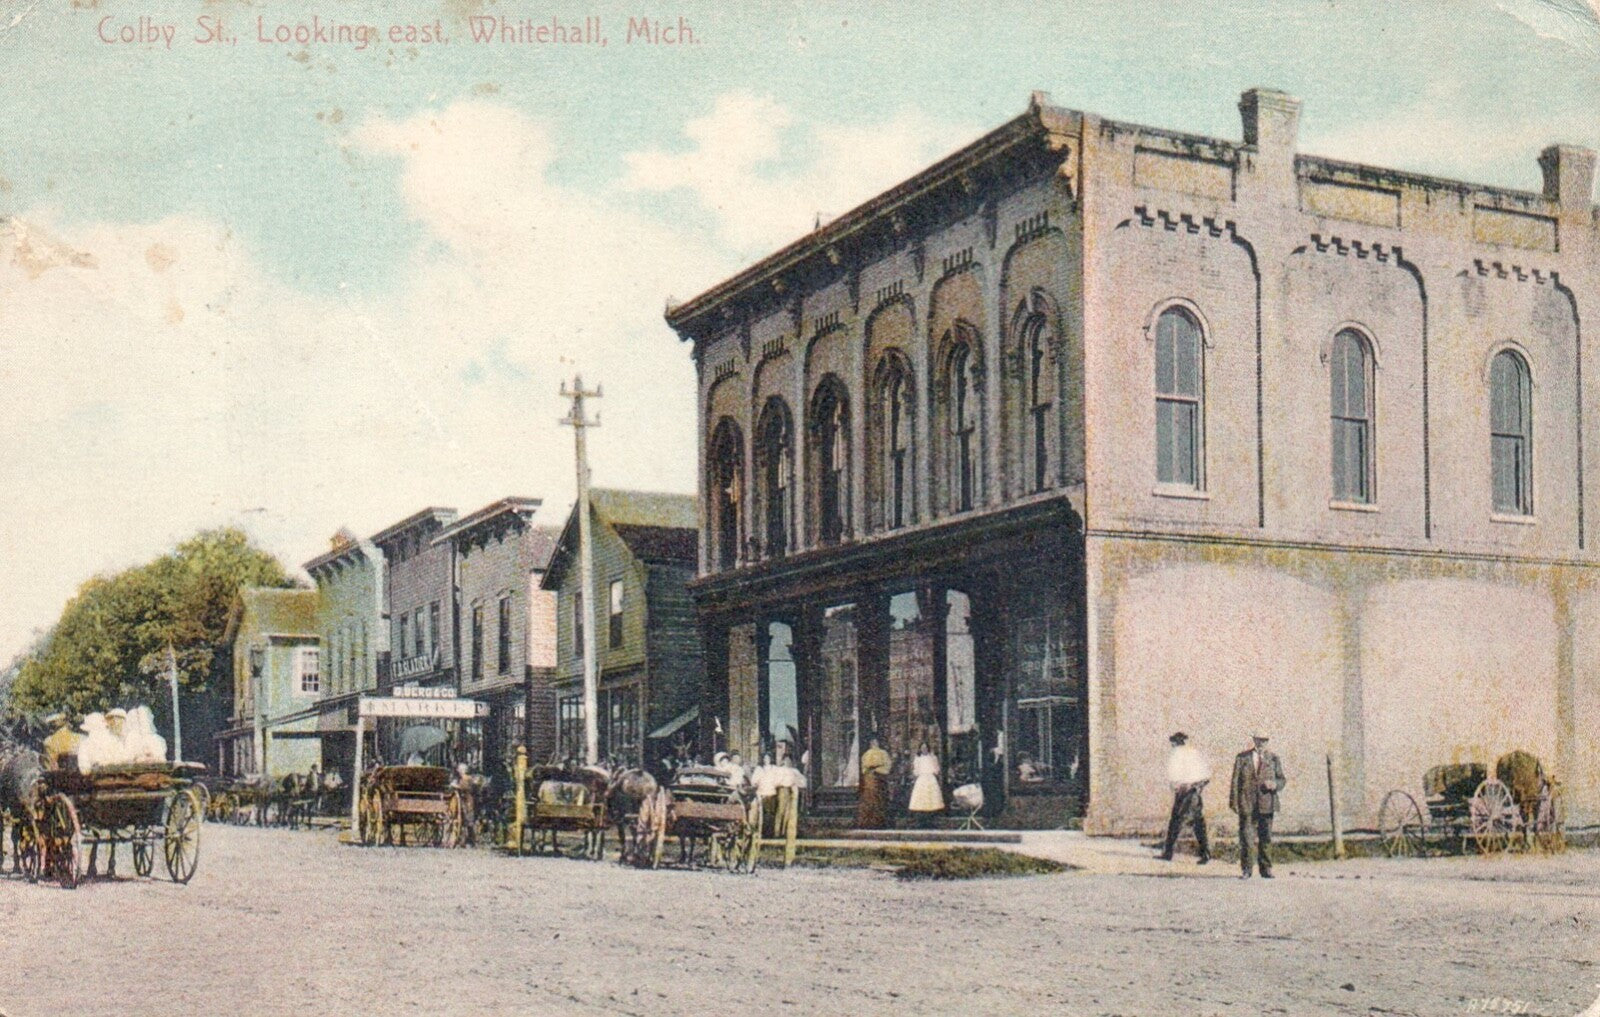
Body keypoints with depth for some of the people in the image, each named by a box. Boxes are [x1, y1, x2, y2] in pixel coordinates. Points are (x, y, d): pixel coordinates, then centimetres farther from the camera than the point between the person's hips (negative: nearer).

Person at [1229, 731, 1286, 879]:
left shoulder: (1273, 759, 11)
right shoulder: (1242, 758, 7)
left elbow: (1282, 780, 12)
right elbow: (1235, 780, 5)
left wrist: (1275, 785, -12)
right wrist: (1234, 802, -2)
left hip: (1266, 804, 1)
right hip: (1247, 804, -1)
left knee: (1266, 838, 1)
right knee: (1246, 837, -3)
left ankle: (1266, 869, 10)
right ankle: (1246, 870, 6)